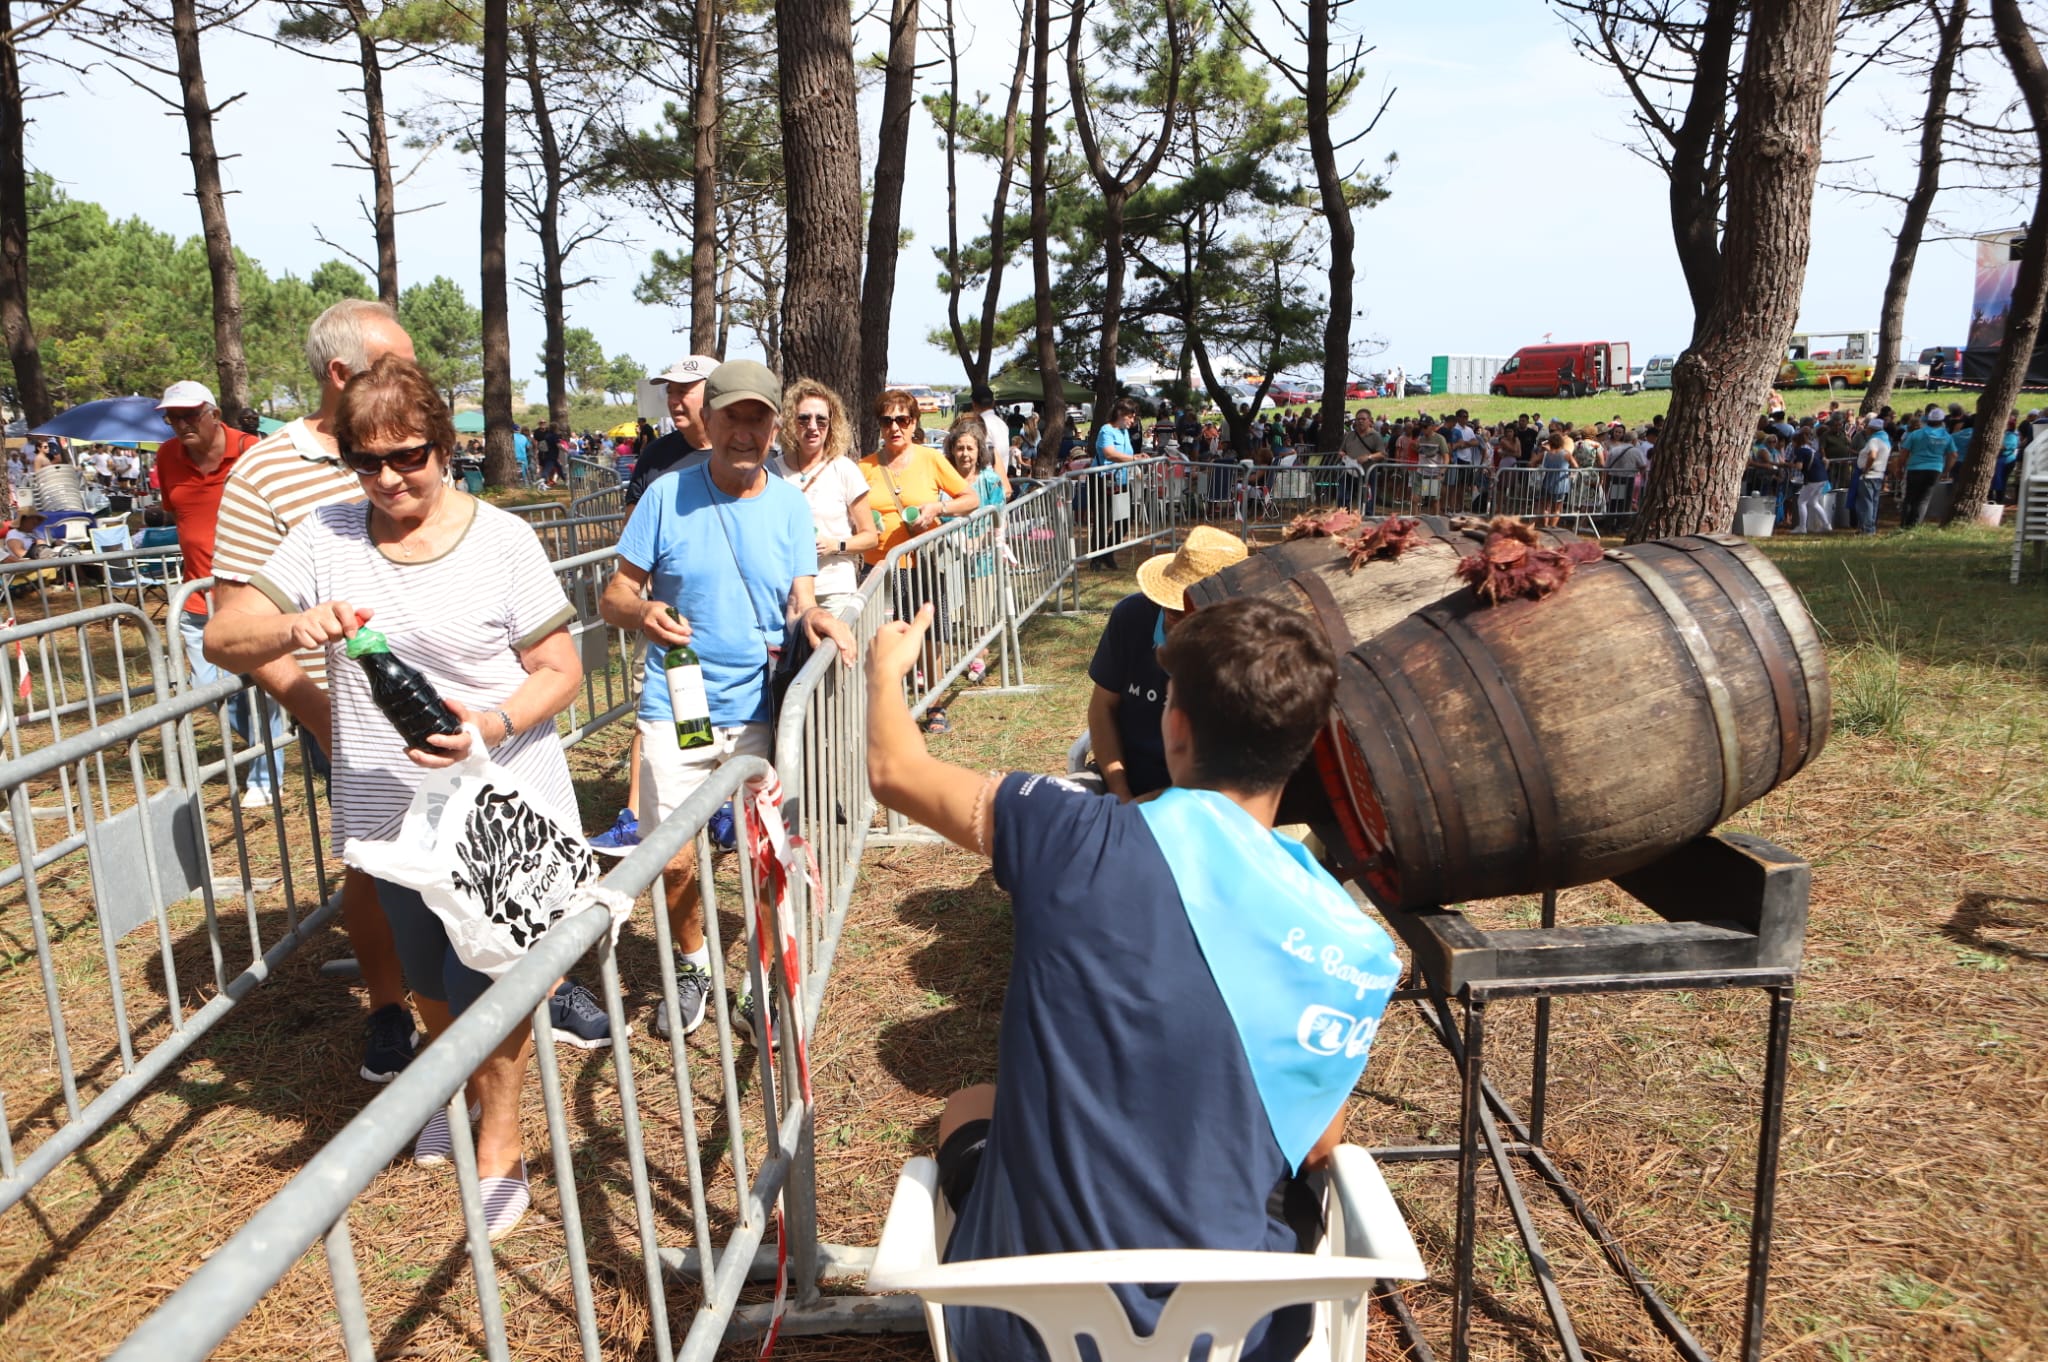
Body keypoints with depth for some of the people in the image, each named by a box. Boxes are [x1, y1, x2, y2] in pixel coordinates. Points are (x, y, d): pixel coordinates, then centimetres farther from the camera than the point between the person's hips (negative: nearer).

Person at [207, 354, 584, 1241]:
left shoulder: (500, 539, -11)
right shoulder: (326, 536, -3)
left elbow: (560, 670, -8)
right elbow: (223, 639, -6)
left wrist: (493, 725, -27)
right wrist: (294, 627, -28)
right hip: (388, 813, 4)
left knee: (489, 984, 4)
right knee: (429, 979, 22)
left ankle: (500, 1142, 28)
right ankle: (457, 1088, 52)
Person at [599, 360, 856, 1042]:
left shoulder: (790, 504, 3)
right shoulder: (668, 495, -4)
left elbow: (799, 602, 3)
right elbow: (614, 596, -2)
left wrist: (813, 615, -20)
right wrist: (641, 611, -24)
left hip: (758, 709, 1)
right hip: (675, 708, -1)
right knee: (674, 859, 1)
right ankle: (693, 966, 31)